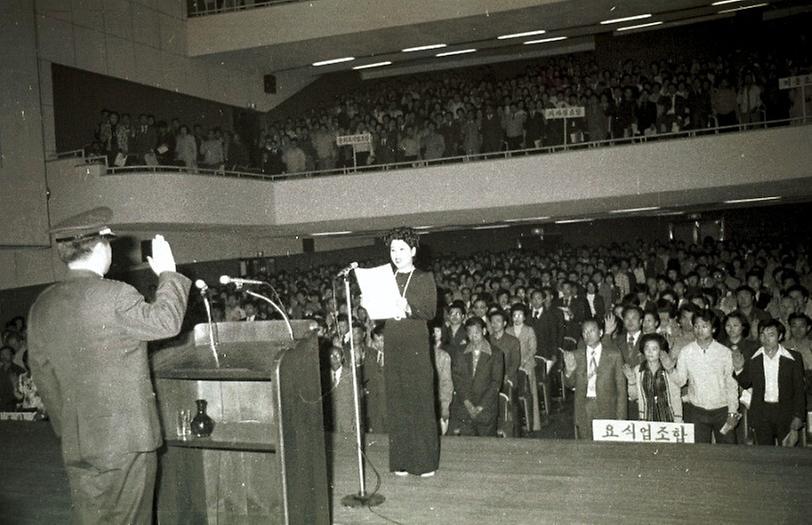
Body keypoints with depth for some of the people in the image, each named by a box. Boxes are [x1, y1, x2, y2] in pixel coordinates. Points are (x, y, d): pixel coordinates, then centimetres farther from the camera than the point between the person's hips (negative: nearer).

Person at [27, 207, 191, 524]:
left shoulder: (42, 307, 5)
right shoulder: (115, 296, -17)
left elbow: (43, 377, 11)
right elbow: (166, 321, -7)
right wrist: (168, 273, 5)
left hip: (76, 443, 6)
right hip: (126, 439, -6)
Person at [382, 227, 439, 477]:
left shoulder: (425, 278, 5)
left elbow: (430, 311, -7)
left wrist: (409, 308, -24)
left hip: (416, 347, -4)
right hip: (392, 347, 4)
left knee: (421, 404, -3)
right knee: (396, 405, 2)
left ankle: (426, 462, 4)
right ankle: (401, 461, 8)